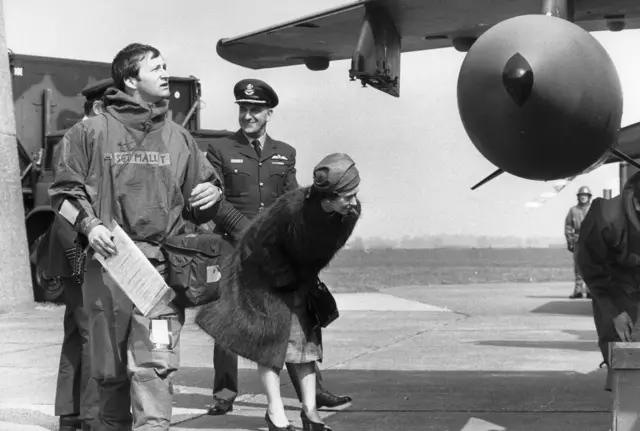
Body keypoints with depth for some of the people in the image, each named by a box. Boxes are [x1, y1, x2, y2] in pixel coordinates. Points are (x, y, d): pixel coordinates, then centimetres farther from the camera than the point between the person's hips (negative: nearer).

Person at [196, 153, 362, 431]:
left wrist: (307, 277, 4)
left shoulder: (351, 212, -20)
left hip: (298, 275, 5)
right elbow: (264, 245, -23)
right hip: (264, 270, -5)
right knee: (270, 339, -4)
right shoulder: (292, 207, -38)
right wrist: (288, 280, -16)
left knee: (305, 338, 6)